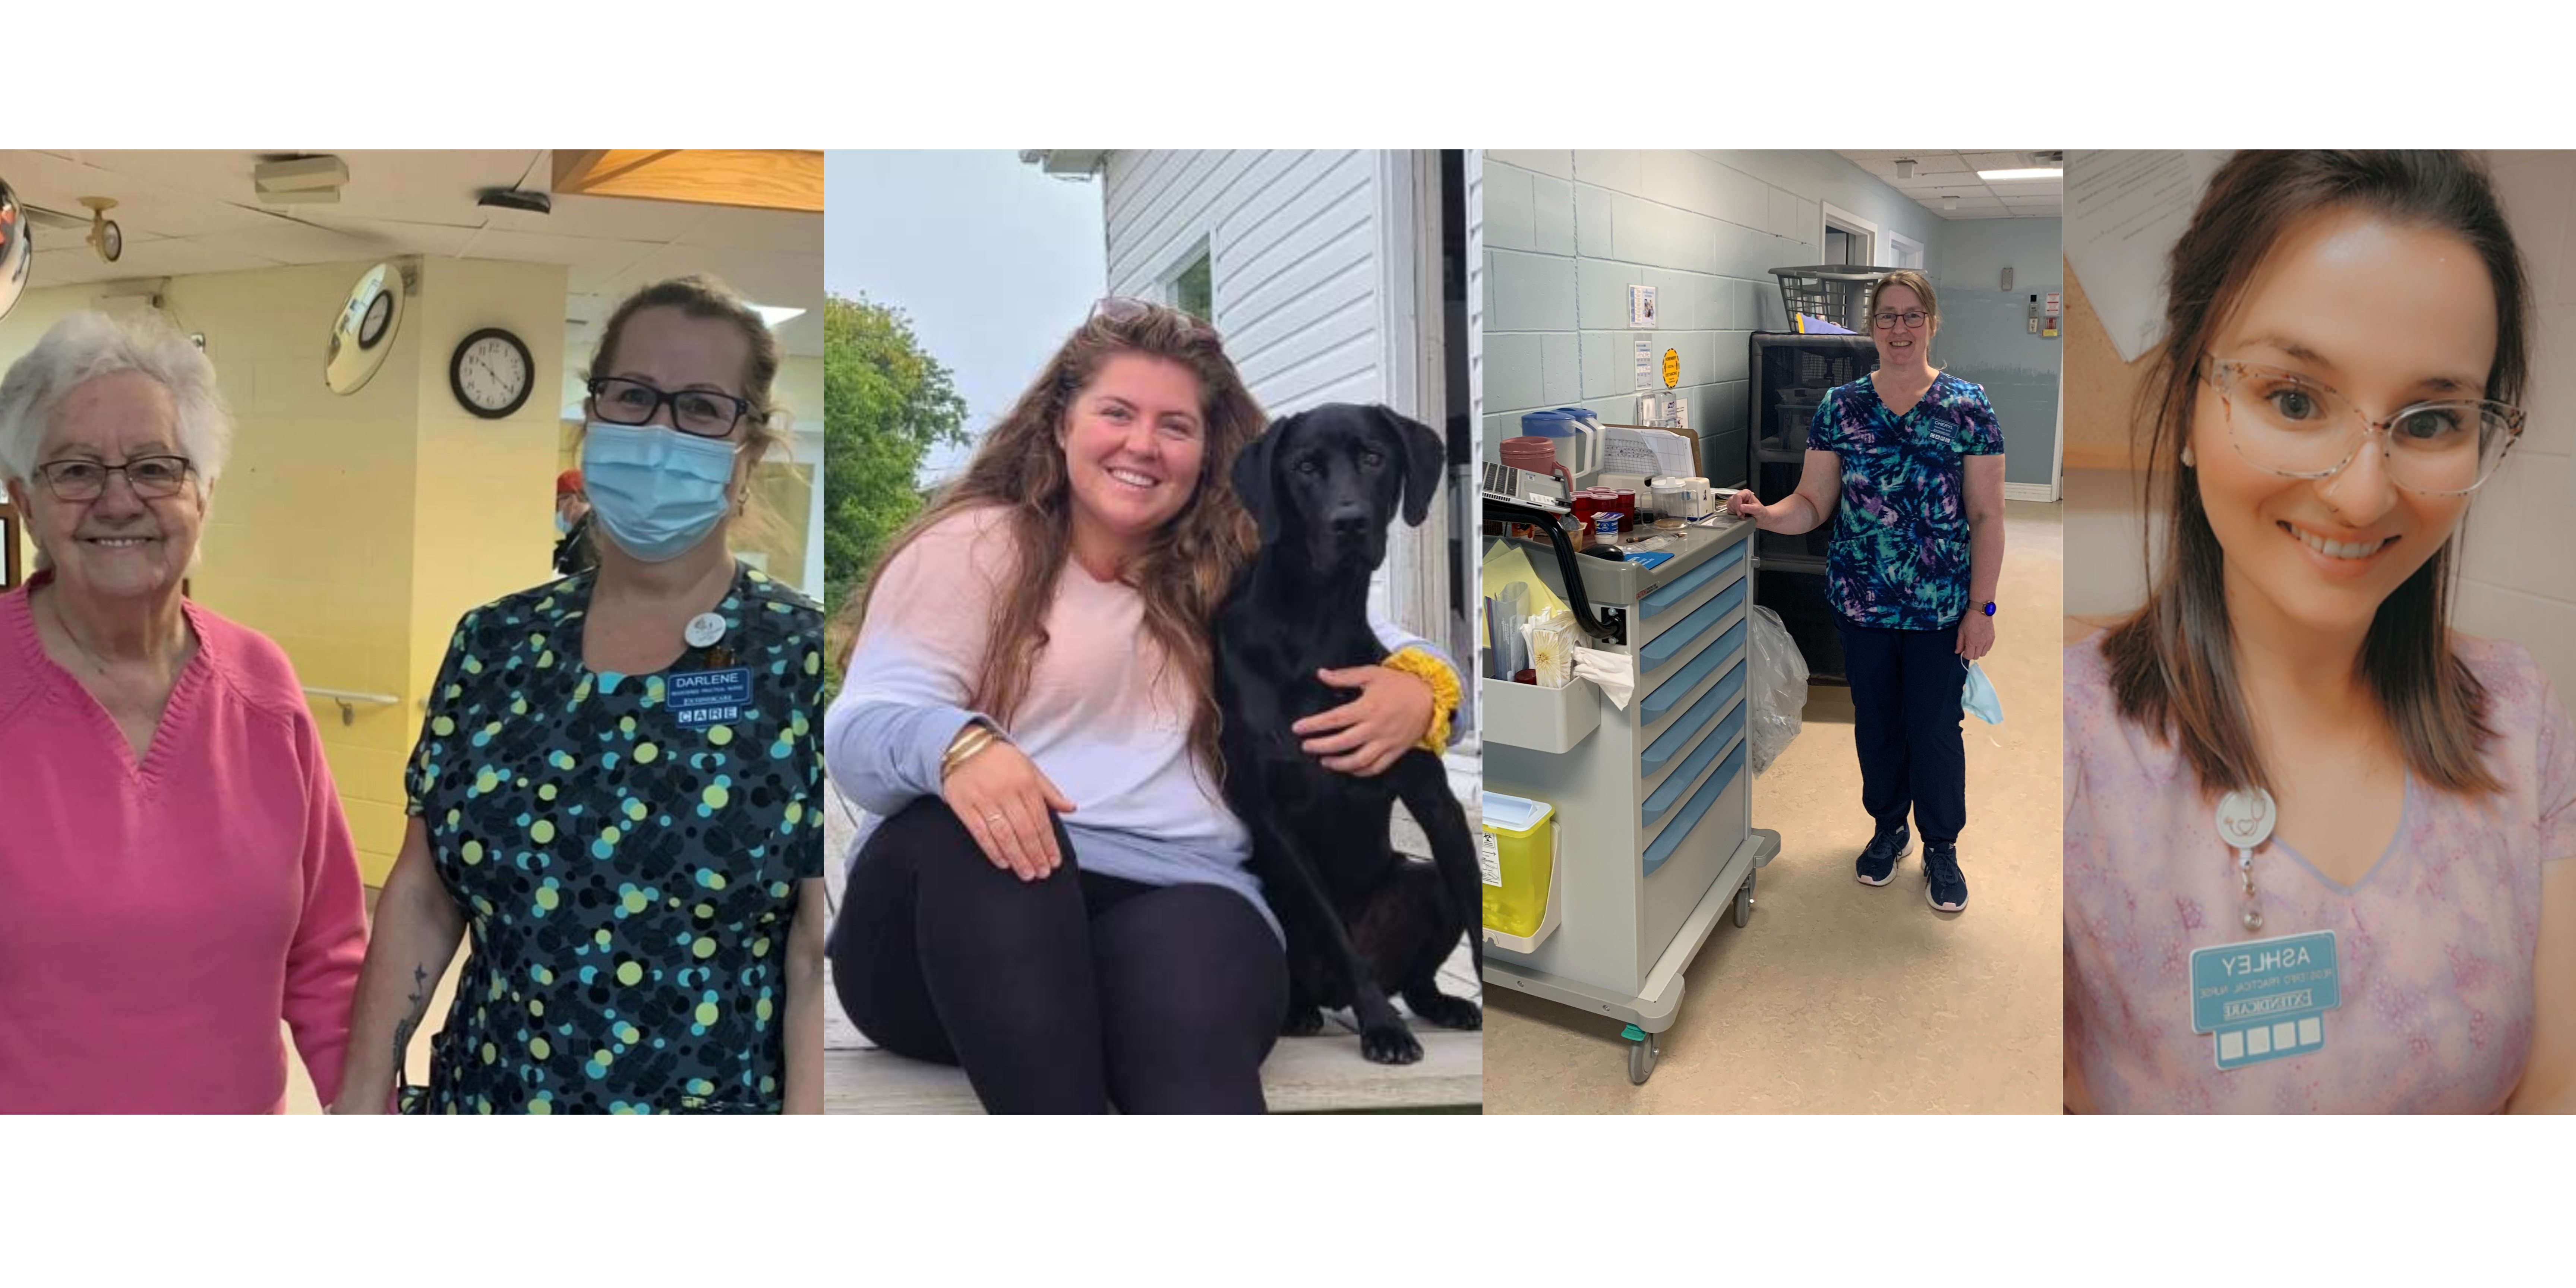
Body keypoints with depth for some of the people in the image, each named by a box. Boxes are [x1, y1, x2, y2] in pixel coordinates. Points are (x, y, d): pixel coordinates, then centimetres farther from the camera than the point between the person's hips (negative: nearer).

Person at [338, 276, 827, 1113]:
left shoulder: (804, 661, -11)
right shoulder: (494, 643, 2)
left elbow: (821, 959, -13)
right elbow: (422, 895, 7)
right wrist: (363, 1097, 3)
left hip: (722, 1100, -4)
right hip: (478, 1094, 4)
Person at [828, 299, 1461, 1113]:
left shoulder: (1241, 575, 20)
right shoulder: (971, 547, 9)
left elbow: (1383, 645, 26)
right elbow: (861, 732, -1)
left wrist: (1417, 685, -1)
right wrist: (955, 743, -27)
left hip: (1179, 901, 1)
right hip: (970, 897, 0)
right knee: (976, 835, -37)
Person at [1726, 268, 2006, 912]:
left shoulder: (1967, 407, -6)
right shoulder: (1840, 407, 0)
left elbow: (1986, 516, -5)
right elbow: (1812, 503, 0)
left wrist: (1981, 607, -8)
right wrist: (1764, 514, -21)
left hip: (1940, 610, -2)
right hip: (1860, 605, 2)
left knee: (1935, 729, 6)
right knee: (1876, 721, 16)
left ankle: (1941, 847, 27)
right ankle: (1888, 828, 38)